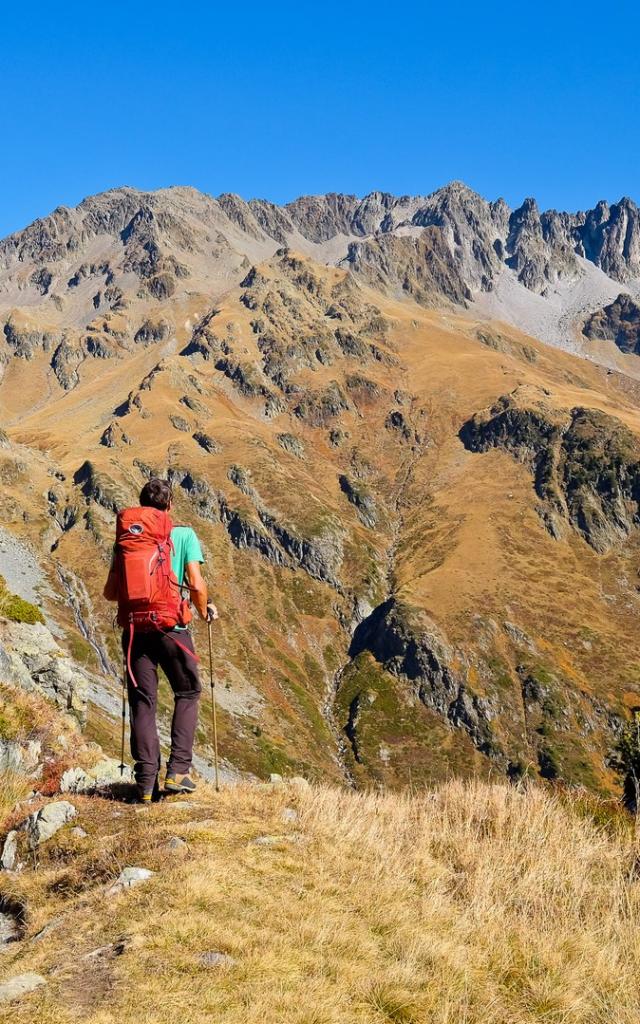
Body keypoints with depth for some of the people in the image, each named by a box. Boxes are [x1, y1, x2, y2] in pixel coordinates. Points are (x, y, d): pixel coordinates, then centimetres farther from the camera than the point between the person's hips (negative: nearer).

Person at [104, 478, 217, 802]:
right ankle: (177, 771, 5)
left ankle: (146, 781, 5)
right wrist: (205, 611, 10)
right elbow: (196, 584, -10)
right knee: (187, 694, 15)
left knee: (142, 702, 8)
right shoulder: (184, 534, -1)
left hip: (135, 628, 2)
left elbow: (110, 592, 6)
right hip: (171, 626, -2)